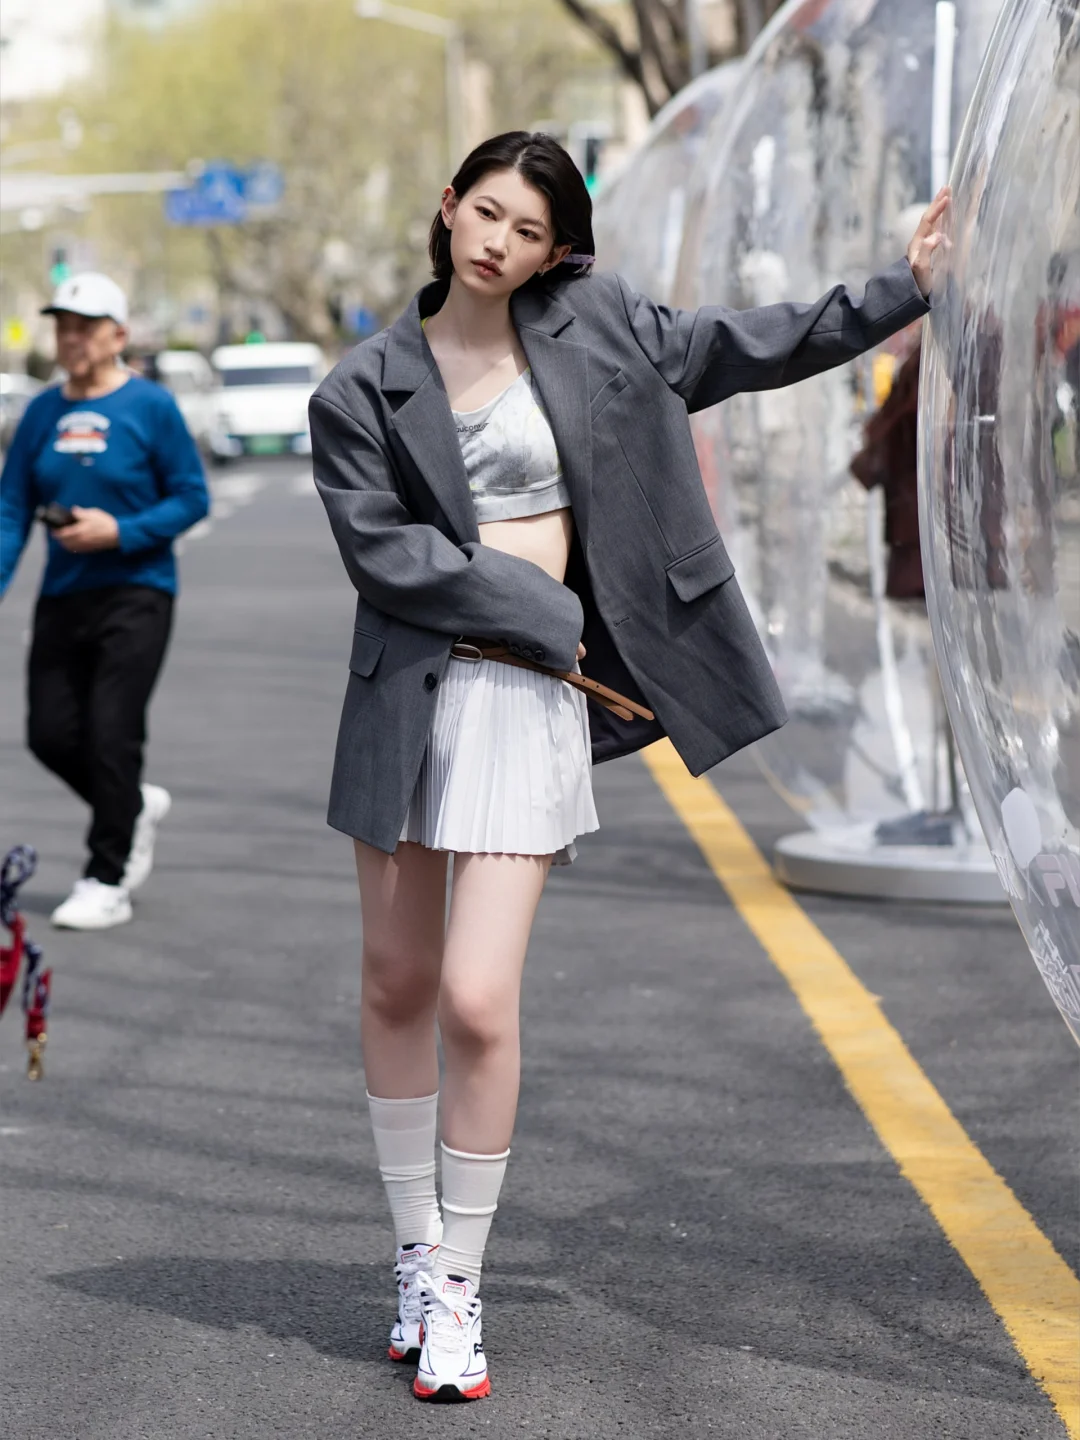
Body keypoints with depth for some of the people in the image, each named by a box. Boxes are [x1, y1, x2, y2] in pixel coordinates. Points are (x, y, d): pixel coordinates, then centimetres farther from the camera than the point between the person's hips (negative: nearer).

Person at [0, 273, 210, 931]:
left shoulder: (151, 406, -7)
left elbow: (192, 498, -6)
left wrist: (120, 531, -18)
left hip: (135, 593, -5)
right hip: (63, 596, 5)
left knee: (111, 734, -7)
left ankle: (107, 882, 3)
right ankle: (136, 807, 31)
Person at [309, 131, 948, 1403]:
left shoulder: (593, 331, 7)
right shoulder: (366, 388, 3)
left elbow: (745, 348, 15)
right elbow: (383, 549, -5)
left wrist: (904, 288, 17)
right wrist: (538, 609, -9)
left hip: (530, 699, -1)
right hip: (407, 690, 1)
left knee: (477, 1003, -10)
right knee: (397, 986, 9)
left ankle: (458, 1288, 4)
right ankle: (415, 1255, 27)